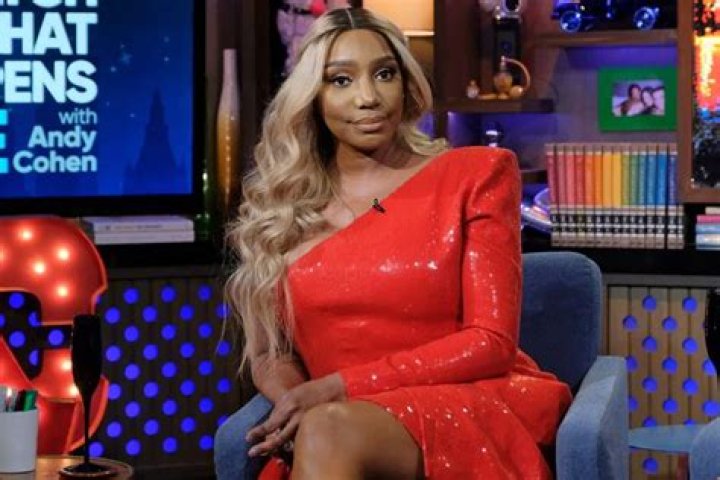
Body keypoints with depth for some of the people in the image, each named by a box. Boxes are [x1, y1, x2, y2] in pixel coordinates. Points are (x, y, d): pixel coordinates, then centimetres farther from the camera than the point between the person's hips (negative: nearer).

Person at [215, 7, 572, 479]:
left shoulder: (475, 174, 4)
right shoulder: (280, 203, 12)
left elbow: (491, 342, -4)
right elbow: (270, 351, 14)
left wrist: (339, 387, -13)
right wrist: (297, 405, -11)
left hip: (471, 406, -3)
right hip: (347, 426, 4)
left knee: (330, 432, -34)